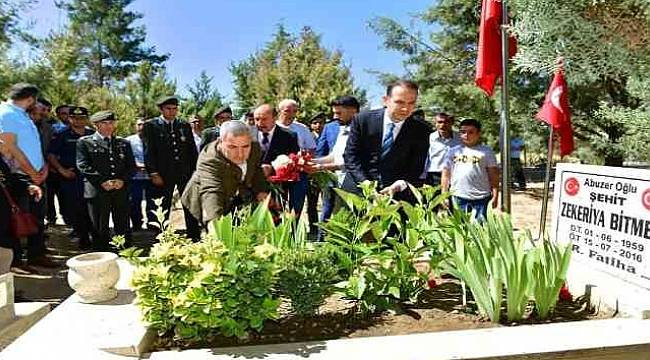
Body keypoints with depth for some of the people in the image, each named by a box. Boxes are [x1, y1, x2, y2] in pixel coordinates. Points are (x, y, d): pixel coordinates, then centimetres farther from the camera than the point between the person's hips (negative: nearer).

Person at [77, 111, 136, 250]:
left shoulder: (124, 143, 16)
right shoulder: (85, 142, 6)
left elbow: (131, 166, 13)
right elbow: (83, 165, -4)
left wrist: (122, 180, -6)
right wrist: (103, 181, -13)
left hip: (121, 190, 3)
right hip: (97, 191, -3)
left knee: (123, 227, 5)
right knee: (99, 228, 3)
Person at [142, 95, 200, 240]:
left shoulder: (185, 126, 11)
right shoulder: (151, 126, 1)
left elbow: (192, 150, 12)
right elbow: (149, 152, -3)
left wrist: (196, 171, 6)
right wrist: (154, 174, -10)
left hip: (186, 173, 3)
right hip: (163, 175, -3)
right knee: (163, 211, 6)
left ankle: (195, 238, 13)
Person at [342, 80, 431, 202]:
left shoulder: (421, 131, -3)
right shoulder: (363, 119, -4)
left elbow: (416, 169, -1)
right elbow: (350, 155, -4)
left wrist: (400, 185, -21)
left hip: (398, 195, 0)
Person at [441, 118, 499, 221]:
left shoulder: (486, 151, 6)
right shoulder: (453, 151, 12)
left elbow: (493, 175, 4)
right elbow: (446, 175, 12)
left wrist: (495, 196, -3)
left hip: (481, 198, -2)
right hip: (458, 197, 2)